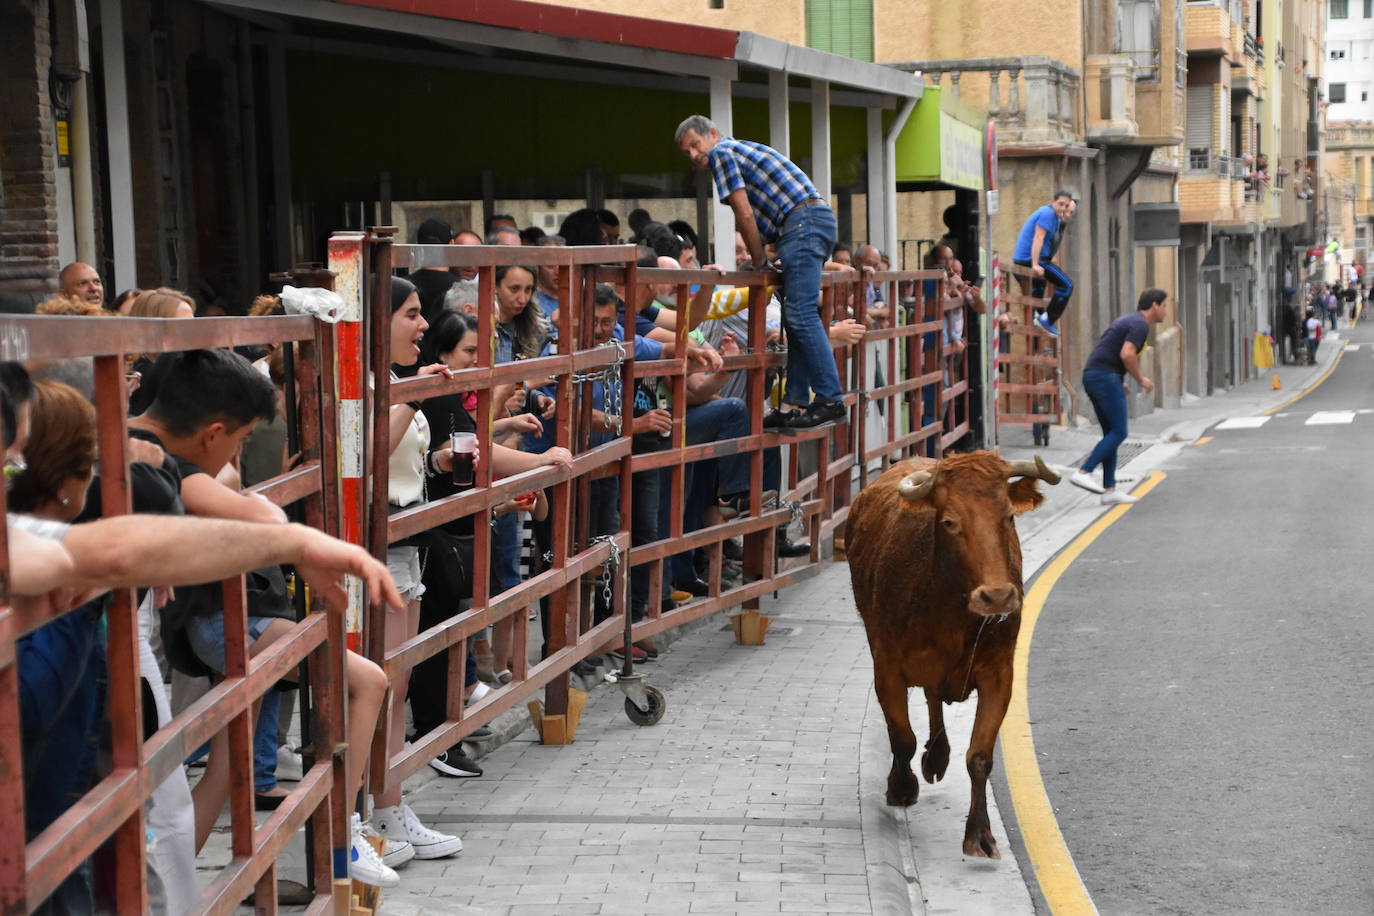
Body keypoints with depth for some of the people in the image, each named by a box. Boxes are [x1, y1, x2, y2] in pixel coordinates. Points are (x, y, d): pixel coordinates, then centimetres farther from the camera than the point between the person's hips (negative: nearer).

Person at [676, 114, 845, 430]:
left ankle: (830, 400, -20)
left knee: (801, 315, -15)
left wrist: (760, 263, 4)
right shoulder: (744, 149, 29)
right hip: (820, 218, 10)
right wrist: (762, 262, 24)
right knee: (796, 315, 11)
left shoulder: (721, 153, 0)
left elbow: (745, 216, -5)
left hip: (803, 222, -10)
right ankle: (796, 402, 11)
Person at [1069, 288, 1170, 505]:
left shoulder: (1128, 321, 23)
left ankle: (1109, 491, 5)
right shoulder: (1140, 324, -8)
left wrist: (1118, 382, 23)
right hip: (1106, 376, -10)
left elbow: (1105, 351, 27)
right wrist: (1141, 379, -7)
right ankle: (1083, 473, -17)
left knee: (1111, 434, 8)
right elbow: (1126, 354, -22)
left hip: (1092, 376, 10)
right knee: (1118, 433, -9)